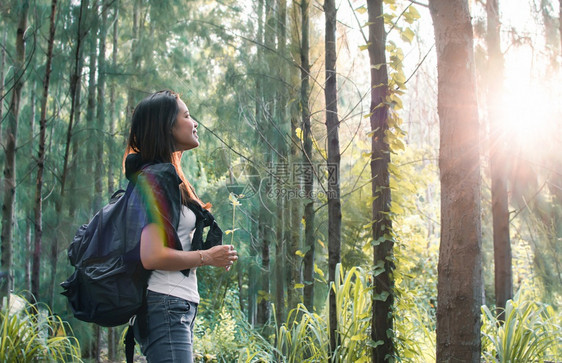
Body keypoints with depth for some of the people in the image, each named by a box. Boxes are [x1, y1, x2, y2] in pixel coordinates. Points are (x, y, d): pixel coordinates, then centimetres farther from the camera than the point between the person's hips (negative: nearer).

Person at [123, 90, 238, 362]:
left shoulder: (168, 176, 18)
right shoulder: (156, 178, -12)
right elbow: (152, 256, -21)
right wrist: (206, 257, -10)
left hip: (180, 307, 10)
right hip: (165, 307, -10)